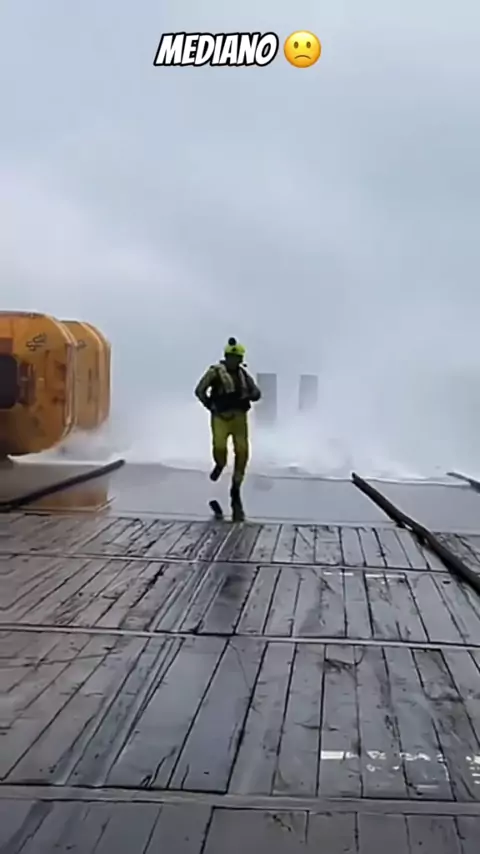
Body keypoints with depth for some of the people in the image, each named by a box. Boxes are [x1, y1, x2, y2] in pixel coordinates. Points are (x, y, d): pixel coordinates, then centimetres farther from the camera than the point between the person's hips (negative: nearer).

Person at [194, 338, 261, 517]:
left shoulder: (243, 373, 11)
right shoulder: (215, 371, -4)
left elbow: (256, 392, 12)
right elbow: (199, 391, -3)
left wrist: (249, 396, -11)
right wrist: (211, 406, -13)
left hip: (239, 416, 4)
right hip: (221, 416, -4)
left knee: (242, 451, -4)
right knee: (219, 446, -24)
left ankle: (235, 491, 10)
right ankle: (219, 465, 16)